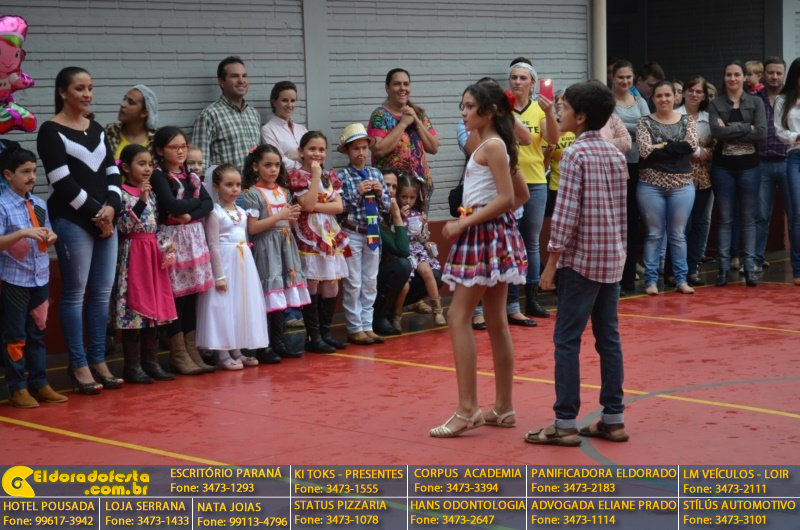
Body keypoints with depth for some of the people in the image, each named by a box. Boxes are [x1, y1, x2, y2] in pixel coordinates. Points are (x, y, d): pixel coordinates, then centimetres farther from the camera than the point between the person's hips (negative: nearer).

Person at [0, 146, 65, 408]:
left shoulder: (40, 205, 8)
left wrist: (50, 237, -3)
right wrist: (23, 233, -27)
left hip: (41, 278, 6)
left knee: (37, 334, 13)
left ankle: (40, 384, 21)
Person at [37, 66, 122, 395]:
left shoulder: (97, 129, 15)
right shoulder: (51, 131, -5)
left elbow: (112, 173, 12)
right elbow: (63, 183, -12)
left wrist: (111, 208, -6)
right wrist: (95, 214, -9)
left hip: (105, 220, 6)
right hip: (72, 222, -6)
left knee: (103, 293, 7)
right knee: (75, 294, -2)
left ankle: (98, 360, 14)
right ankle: (79, 365, 3)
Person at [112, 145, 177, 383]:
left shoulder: (150, 193, 13)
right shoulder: (122, 193, -9)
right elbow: (125, 226, -18)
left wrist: (164, 248, 4)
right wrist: (141, 201, -24)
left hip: (152, 254, 8)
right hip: (133, 254, -8)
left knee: (153, 307, 10)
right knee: (134, 307, -5)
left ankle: (150, 361, 17)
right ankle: (133, 366, 2)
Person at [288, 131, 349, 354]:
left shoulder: (330, 176, 14)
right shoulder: (297, 175, -4)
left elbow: (339, 206, 4)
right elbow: (307, 204, -16)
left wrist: (317, 206, -11)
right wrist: (315, 175, -13)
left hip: (331, 236, 6)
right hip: (309, 237, -6)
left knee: (331, 287, 6)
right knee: (311, 286, -5)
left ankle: (326, 333, 15)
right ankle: (313, 337, 0)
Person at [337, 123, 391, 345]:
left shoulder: (376, 174, 6)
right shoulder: (342, 176, -7)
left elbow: (386, 206, 10)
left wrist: (380, 193, -8)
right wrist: (357, 193, -20)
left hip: (373, 233, 5)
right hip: (352, 234, -5)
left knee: (371, 283, 10)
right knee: (353, 284, 2)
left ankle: (367, 326, 18)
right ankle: (354, 329, 10)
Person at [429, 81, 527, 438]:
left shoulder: (492, 145, -13)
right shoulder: (496, 146, 15)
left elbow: (507, 198, -21)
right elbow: (522, 195, 19)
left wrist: (463, 223, -19)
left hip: (486, 235, -10)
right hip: (488, 236, 10)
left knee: (459, 317, -10)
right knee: (496, 322, 11)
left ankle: (467, 409, -13)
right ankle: (503, 408, 16)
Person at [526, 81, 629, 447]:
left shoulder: (575, 154, -11)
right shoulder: (616, 155, 11)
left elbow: (566, 212, -15)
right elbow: (621, 213, 14)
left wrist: (551, 263, -12)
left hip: (581, 259, -7)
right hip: (612, 259, 8)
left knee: (567, 340, -3)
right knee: (608, 338, 10)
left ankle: (566, 423, -3)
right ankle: (613, 419, 13)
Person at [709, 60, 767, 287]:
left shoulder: (756, 102, 4)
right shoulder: (715, 104, 4)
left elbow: (762, 132, -10)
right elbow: (716, 131, -14)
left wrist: (730, 131, -12)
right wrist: (746, 128, -14)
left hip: (749, 166, 0)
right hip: (723, 166, 0)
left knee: (749, 218, 3)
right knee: (725, 218, 3)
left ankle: (750, 268, 6)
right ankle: (724, 268, 7)